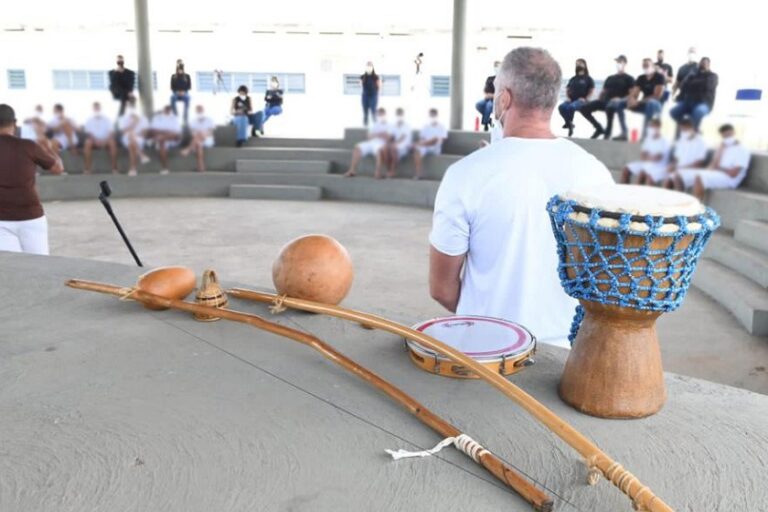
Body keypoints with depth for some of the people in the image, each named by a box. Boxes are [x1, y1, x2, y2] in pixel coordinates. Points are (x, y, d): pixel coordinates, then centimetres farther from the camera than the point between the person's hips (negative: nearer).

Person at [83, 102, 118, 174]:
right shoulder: (89, 120, 10)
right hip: (94, 140, 0)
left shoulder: (107, 119, 10)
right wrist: (96, 140, -21)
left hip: (105, 141, 0)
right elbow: (88, 133, -2)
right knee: (87, 143, -34)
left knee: (112, 143, -35)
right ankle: (88, 168, -34)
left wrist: (105, 140, -21)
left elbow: (111, 133, -1)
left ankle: (114, 168, -36)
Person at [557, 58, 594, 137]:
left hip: (581, 101, -4)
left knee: (571, 107, -38)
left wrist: (585, 99, -9)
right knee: (561, 107, -29)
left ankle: (569, 123, -18)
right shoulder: (573, 79, 22)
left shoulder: (588, 79, 10)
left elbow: (591, 90, 4)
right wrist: (567, 97, 2)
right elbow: (567, 89, 21)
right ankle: (569, 123, -15)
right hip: (571, 100, 4)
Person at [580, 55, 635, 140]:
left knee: (611, 105, -44)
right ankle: (599, 128, 4)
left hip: (619, 102, -6)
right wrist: (598, 101, 7)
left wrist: (621, 99, -18)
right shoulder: (610, 78, 27)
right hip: (605, 101, 6)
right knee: (584, 109, -10)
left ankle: (607, 133, -31)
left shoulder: (628, 78, 9)